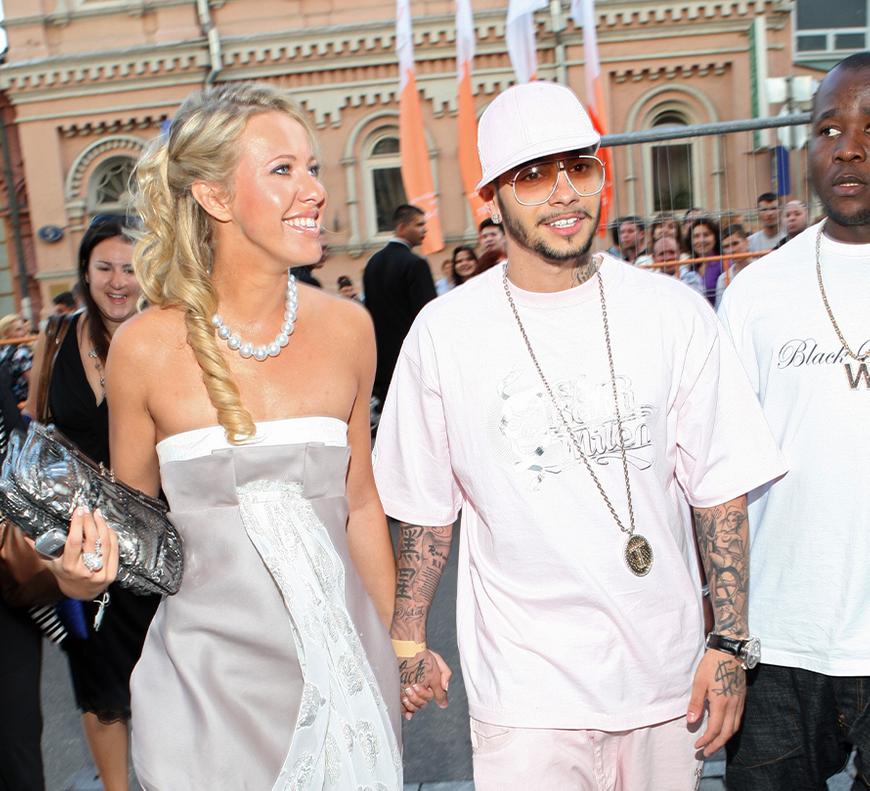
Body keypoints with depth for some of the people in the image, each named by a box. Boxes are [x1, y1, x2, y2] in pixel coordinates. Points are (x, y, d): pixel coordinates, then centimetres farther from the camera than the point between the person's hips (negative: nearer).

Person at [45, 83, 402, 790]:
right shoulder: (147, 347, -11)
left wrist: (398, 641, 14)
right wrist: (88, 565, -18)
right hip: (209, 672, -2)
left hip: (344, 662, 3)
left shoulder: (346, 327, -3)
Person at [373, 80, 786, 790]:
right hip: (525, 685, -1)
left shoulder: (675, 313, -4)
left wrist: (729, 645, -2)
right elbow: (425, 507, 2)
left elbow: (719, 488, 0)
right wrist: (407, 642, 4)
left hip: (668, 672, 2)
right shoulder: (445, 332, -6)